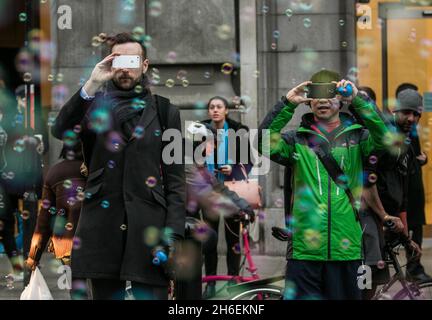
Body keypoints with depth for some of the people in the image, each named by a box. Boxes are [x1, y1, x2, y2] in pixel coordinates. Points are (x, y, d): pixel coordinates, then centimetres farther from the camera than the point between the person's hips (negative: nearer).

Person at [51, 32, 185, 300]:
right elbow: (61, 131, -6)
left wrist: (173, 233, -5)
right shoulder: (94, 105, 14)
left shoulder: (165, 112, 11)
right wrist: (91, 85, -12)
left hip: (148, 228, -1)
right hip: (102, 227, 1)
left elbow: (175, 179, 6)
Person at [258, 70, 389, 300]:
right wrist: (288, 104, -15)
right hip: (304, 247, 0)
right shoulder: (298, 140, 8)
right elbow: (266, 144, -9)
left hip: (346, 248, 0)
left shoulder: (356, 136, 7)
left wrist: (357, 101, -19)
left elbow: (384, 139, -12)